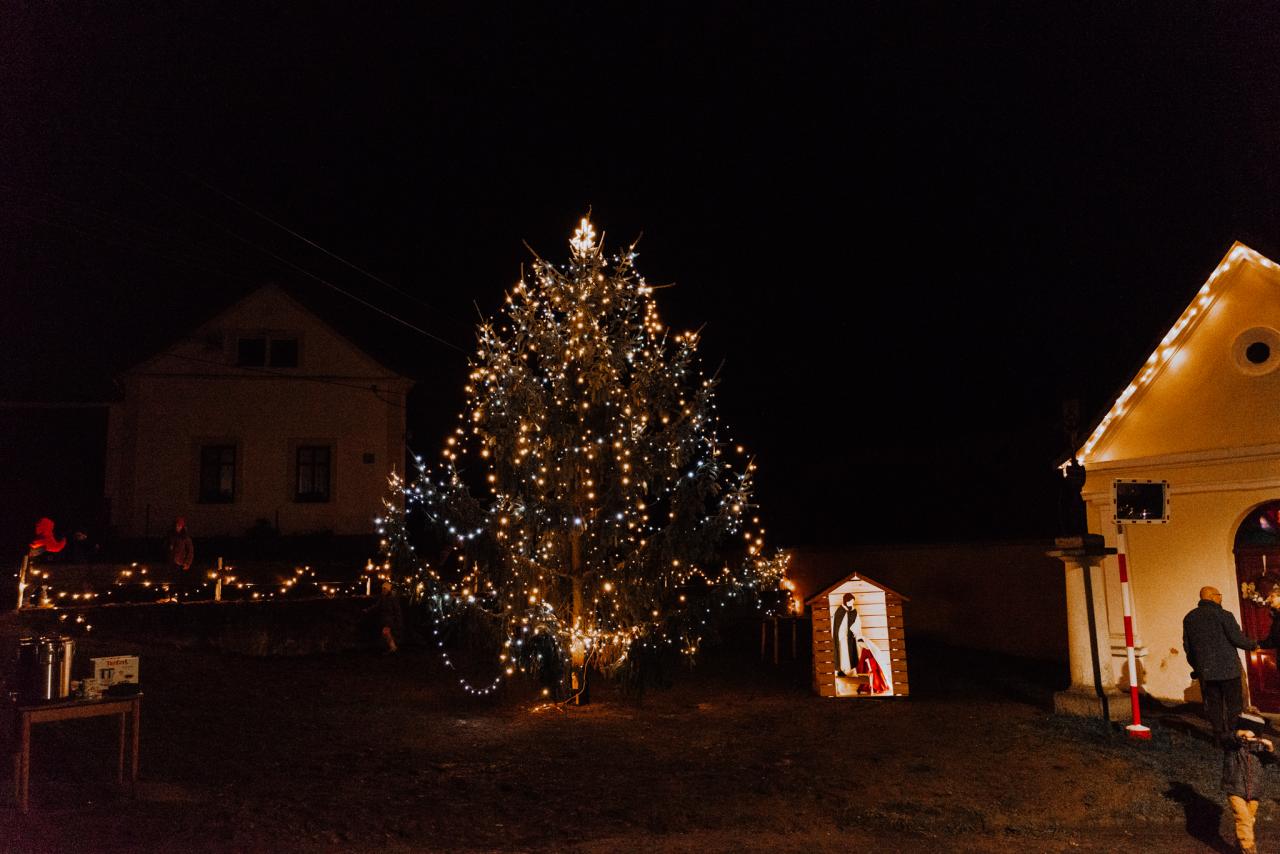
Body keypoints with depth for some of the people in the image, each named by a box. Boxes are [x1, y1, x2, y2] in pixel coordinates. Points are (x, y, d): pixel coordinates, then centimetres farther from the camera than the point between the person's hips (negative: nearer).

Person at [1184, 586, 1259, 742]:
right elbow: (1237, 638, -12)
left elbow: (1187, 646, 11)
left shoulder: (1189, 617, 8)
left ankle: (1219, 734, 11)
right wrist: (1253, 644, 8)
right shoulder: (1223, 615, -10)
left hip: (1205, 671, 4)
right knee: (1233, 702, 6)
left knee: (1213, 703, 9)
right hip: (1227, 668, -4)